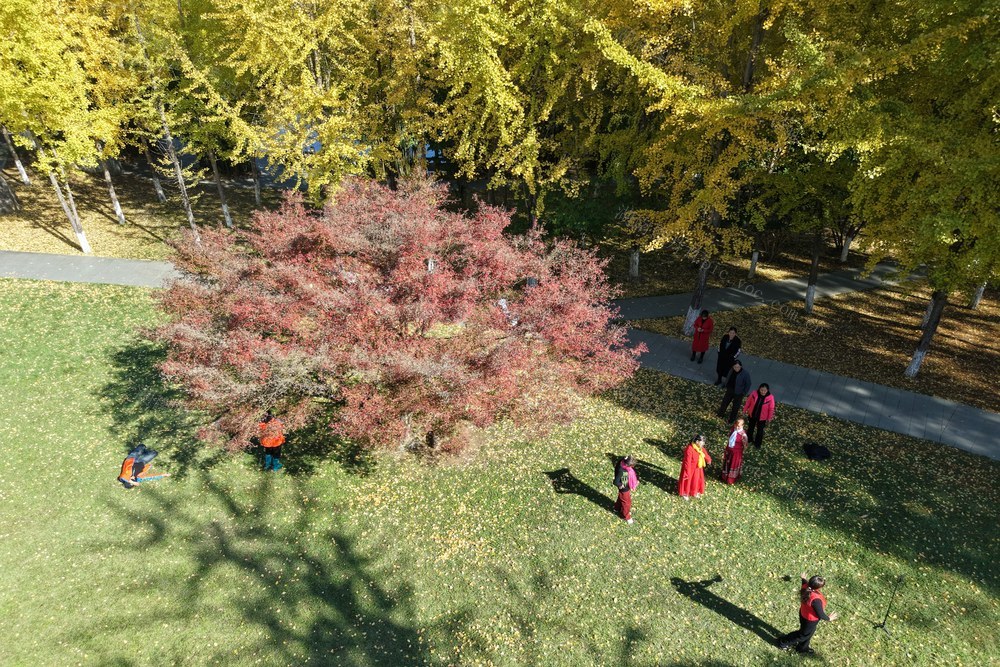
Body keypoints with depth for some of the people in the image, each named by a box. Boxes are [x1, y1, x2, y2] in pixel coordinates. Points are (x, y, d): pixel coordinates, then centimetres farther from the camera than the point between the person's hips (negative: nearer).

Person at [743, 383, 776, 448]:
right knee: (750, 428, 25)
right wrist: (745, 410, 3)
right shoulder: (754, 394, -21)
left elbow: (771, 409, -12)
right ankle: (748, 439, 50)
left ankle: (758, 443, 41)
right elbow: (748, 402, -6)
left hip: (762, 418, -2)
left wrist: (769, 418, -4)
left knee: (760, 430, 18)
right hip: (752, 415, 2)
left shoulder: (770, 397, -24)